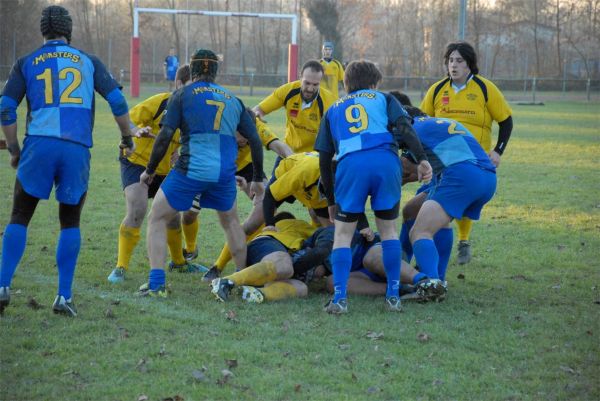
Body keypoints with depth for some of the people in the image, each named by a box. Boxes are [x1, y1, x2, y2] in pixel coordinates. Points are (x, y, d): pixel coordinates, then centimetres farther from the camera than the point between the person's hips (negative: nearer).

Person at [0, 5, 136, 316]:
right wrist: (128, 139, 18)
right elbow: (118, 101, 6)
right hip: (77, 149, 1)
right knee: (70, 224, 11)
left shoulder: (26, 64, 11)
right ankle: (64, 296, 5)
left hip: (39, 145, 0)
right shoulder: (88, 62, 13)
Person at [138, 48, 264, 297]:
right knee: (231, 222, 28)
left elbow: (165, 136, -5)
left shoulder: (182, 95, 4)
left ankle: (156, 283, -1)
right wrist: (257, 179, 26)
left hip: (190, 170, -4)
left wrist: (149, 171, 6)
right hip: (225, 174, 4)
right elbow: (255, 141, 17)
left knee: (157, 220, 11)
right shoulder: (232, 99, 17)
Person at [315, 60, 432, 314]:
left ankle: (339, 298, -3)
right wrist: (421, 158, -4)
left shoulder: (333, 110, 30)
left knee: (343, 233, 10)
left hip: (350, 164, 0)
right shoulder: (383, 99, 26)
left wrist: (331, 200, 31)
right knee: (388, 228, 17)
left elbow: (324, 158, 26)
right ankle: (394, 296, 13)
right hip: (386, 160, 0)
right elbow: (404, 128, 6)